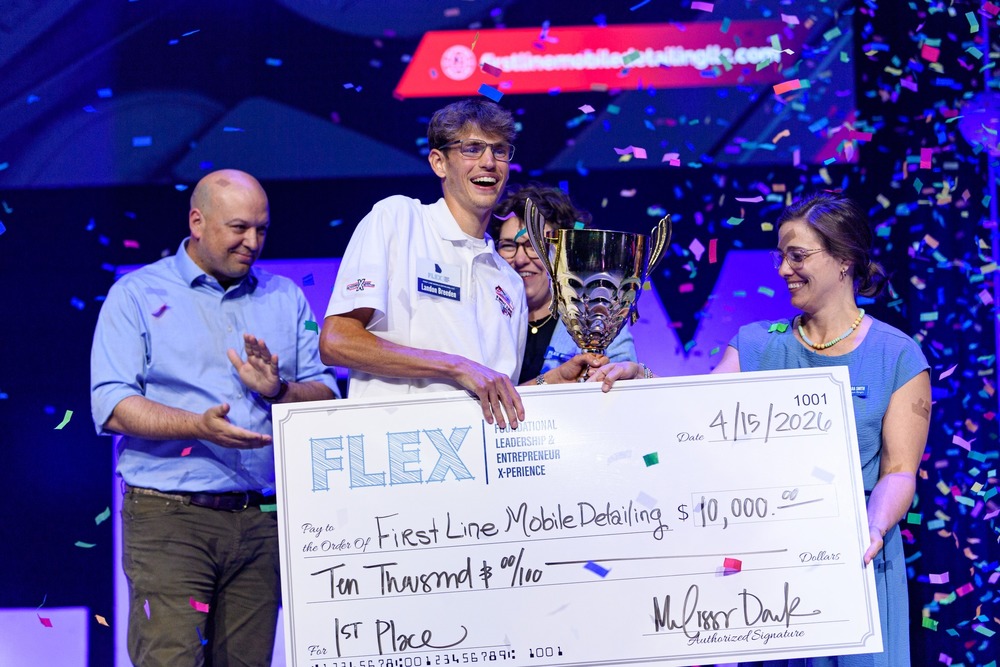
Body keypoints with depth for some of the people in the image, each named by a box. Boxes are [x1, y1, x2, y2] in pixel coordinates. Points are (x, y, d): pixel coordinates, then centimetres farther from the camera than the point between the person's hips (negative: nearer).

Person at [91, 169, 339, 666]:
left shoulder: (286, 299, 17)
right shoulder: (137, 295, 5)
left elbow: (326, 396, 13)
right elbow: (111, 407, -6)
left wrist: (278, 391, -9)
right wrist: (198, 426, -21)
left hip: (261, 518, 4)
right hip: (169, 516, -4)